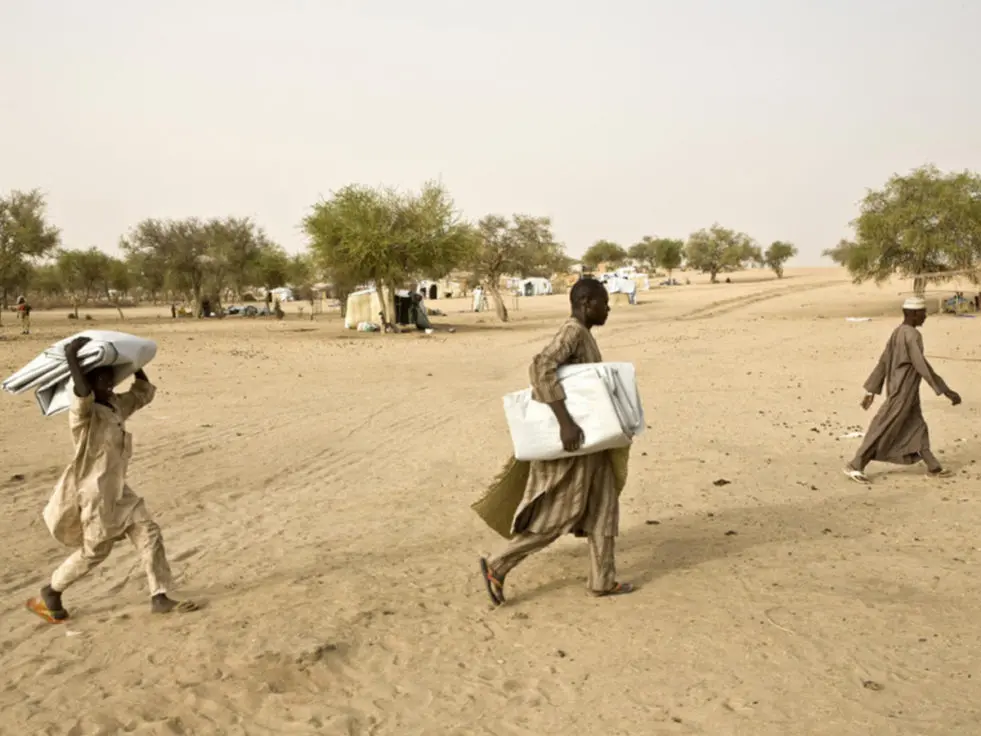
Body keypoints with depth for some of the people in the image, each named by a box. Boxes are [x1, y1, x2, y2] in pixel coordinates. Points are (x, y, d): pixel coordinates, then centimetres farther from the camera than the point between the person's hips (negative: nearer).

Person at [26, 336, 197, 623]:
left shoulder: (117, 405, 6)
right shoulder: (84, 414, -20)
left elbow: (144, 393, 20)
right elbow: (83, 393, -43)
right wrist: (71, 357, -38)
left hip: (118, 491, 8)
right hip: (94, 493, -8)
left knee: (149, 534, 1)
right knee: (94, 551, 6)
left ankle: (159, 598, 7)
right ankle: (50, 592, 29)